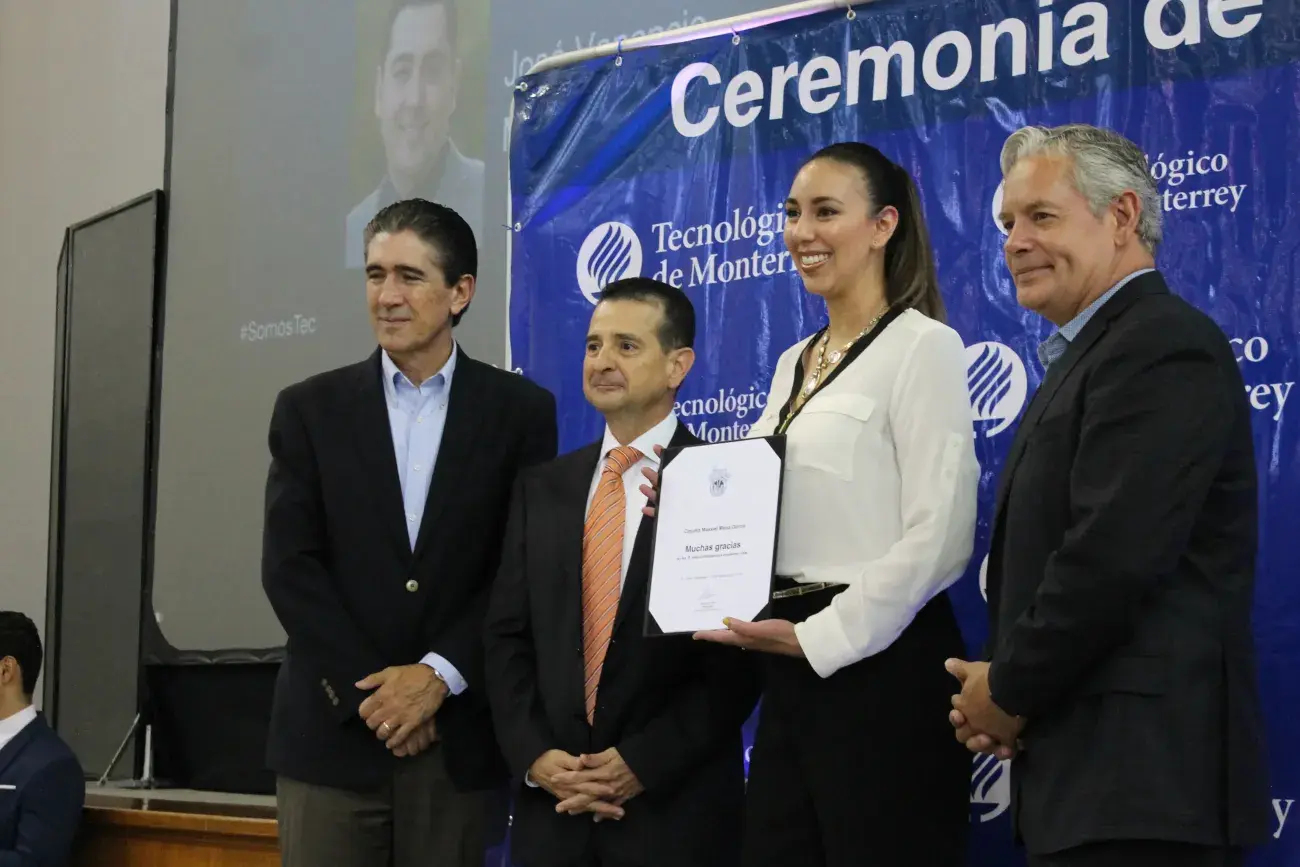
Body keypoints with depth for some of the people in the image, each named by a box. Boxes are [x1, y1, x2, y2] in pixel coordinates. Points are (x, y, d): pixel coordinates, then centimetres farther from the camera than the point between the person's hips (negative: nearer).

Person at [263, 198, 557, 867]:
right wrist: (371, 692, -9)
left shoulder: (520, 411, 5)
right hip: (331, 732, 1)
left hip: (458, 739, -1)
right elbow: (289, 567, 0)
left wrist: (438, 675, -11)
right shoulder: (310, 409, 7)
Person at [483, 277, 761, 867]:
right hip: (552, 802, 4)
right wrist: (532, 755, -5)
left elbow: (739, 655, -9)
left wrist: (643, 763, -14)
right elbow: (506, 635, 9)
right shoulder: (543, 488, 11)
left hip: (676, 808, -4)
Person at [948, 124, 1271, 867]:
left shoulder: (1163, 346, -12)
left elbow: (1114, 555, -22)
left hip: (1140, 774, -9)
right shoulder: (1087, 357, 19)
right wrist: (1001, 688, 2)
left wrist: (1010, 692, -10)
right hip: (1093, 775, 9)